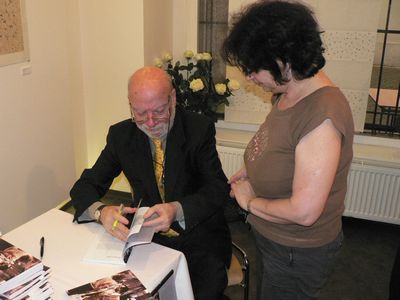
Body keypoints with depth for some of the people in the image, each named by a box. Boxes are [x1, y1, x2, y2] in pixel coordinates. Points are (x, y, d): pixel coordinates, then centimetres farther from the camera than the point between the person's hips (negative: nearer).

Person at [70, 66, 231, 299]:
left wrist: (177, 210, -32)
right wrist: (101, 211, -24)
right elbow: (84, 186, 0)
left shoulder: (200, 129, -8)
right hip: (148, 236, 2)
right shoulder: (121, 135, -1)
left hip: (199, 237, -2)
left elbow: (218, 189, -12)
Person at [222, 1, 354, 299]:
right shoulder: (288, 93, -5)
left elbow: (304, 211, -32)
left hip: (297, 253, -8)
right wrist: (252, 171, -2)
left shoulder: (322, 116, -33)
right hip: (273, 239, 8)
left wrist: (251, 201, -17)